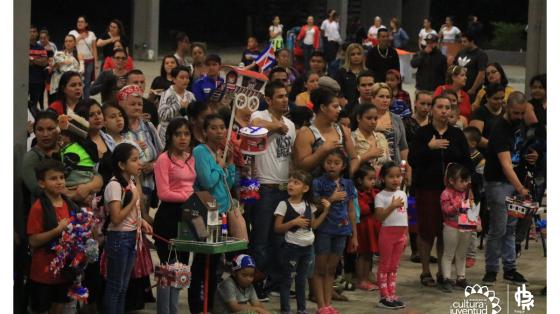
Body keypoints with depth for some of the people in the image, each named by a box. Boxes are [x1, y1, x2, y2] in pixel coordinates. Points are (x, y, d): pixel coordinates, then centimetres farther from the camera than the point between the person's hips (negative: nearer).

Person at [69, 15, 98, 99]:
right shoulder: (73, 33, 6)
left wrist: (96, 62, 3)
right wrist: (79, 37, -9)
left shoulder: (91, 34, 11)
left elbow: (94, 49, 9)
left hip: (89, 61, 2)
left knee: (87, 83, 3)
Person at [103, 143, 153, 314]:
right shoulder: (115, 185, -19)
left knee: (124, 286, 13)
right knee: (115, 286, -1)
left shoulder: (132, 182, 7)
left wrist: (141, 221, 4)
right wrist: (134, 199, -20)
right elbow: (116, 218, -25)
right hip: (119, 238, -8)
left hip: (133, 237, 8)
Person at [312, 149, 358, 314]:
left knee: (331, 269, 11)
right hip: (324, 230, -4)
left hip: (341, 231, 4)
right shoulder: (318, 183, -6)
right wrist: (331, 199, -18)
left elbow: (351, 211, 11)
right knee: (320, 269, 3)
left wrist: (354, 236, 11)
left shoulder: (348, 184, 7)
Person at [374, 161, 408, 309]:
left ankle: (392, 295, 16)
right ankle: (384, 297, 4)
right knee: (384, 265, 1)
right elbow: (379, 216, -18)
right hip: (387, 232, -6)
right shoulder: (380, 196, -10)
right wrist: (392, 206, -26)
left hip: (400, 233, 6)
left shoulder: (402, 194, 10)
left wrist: (406, 234, 13)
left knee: (394, 266, 11)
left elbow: (405, 215, 15)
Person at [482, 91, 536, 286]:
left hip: (516, 182, 7)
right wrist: (520, 189, -39)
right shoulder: (500, 129, -20)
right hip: (499, 183, -7)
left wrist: (531, 156, 1)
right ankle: (491, 270, 3)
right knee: (498, 229, -6)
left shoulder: (520, 124, 7)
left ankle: (510, 269, 16)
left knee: (510, 228, 11)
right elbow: (506, 164, -29)